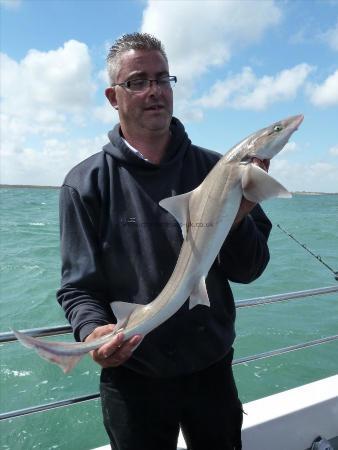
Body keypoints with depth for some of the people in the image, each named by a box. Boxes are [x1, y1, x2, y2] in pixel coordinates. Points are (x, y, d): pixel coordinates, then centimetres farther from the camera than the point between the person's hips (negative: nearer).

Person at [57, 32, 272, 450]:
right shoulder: (86, 183, -7)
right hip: (132, 378, -2)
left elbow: (248, 271, -5)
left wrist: (238, 219, -23)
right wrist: (94, 331, -26)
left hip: (213, 368, 3)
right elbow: (78, 287, -6)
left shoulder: (213, 168, -2)